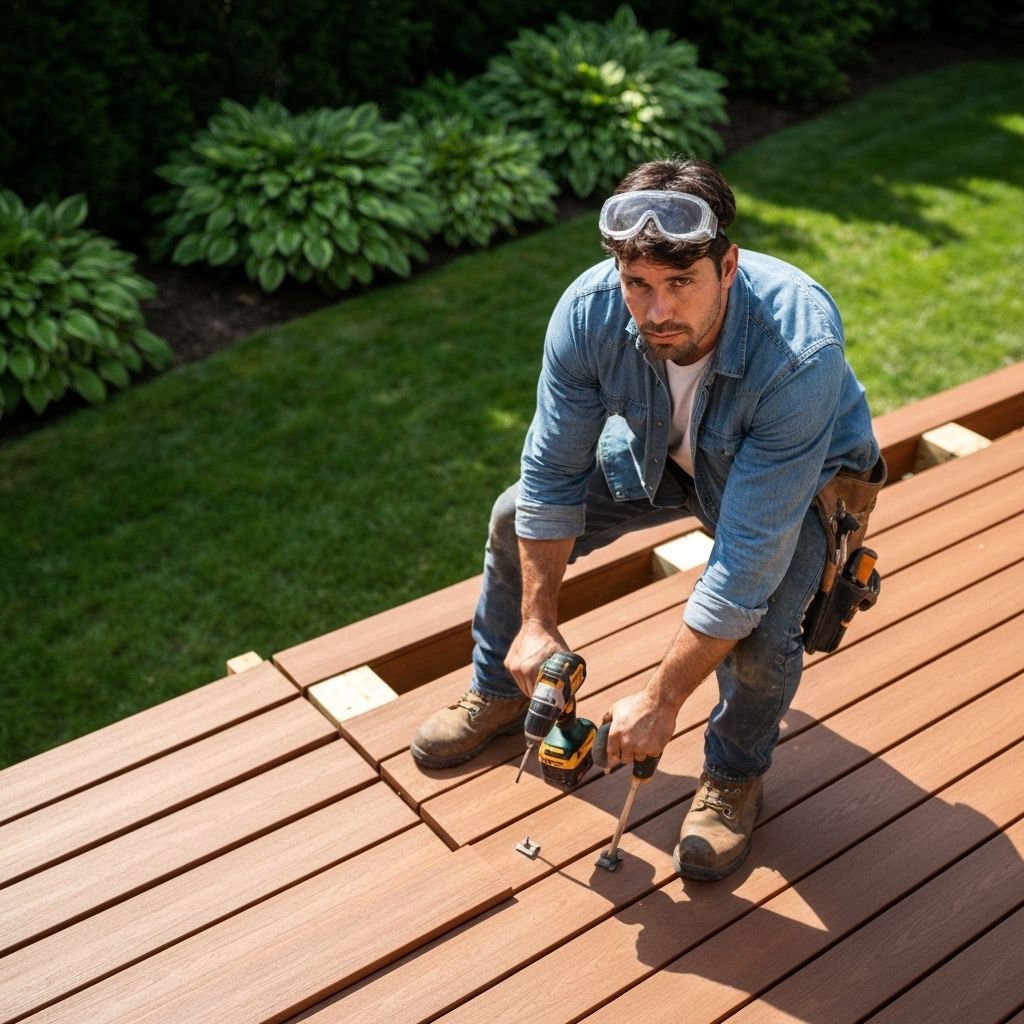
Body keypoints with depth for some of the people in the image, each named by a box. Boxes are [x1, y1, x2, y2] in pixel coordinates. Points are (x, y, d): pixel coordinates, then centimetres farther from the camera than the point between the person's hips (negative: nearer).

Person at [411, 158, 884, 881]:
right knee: (516, 518, -3)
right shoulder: (589, 312, -31)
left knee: (759, 635, -28)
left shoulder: (800, 352, -43)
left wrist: (661, 701, -33)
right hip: (657, 451, 4)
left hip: (797, 478, -4)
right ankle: (499, 695, 24)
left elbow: (751, 554, -40)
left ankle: (735, 776, 7)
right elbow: (552, 474, -17)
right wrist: (537, 623, -15)